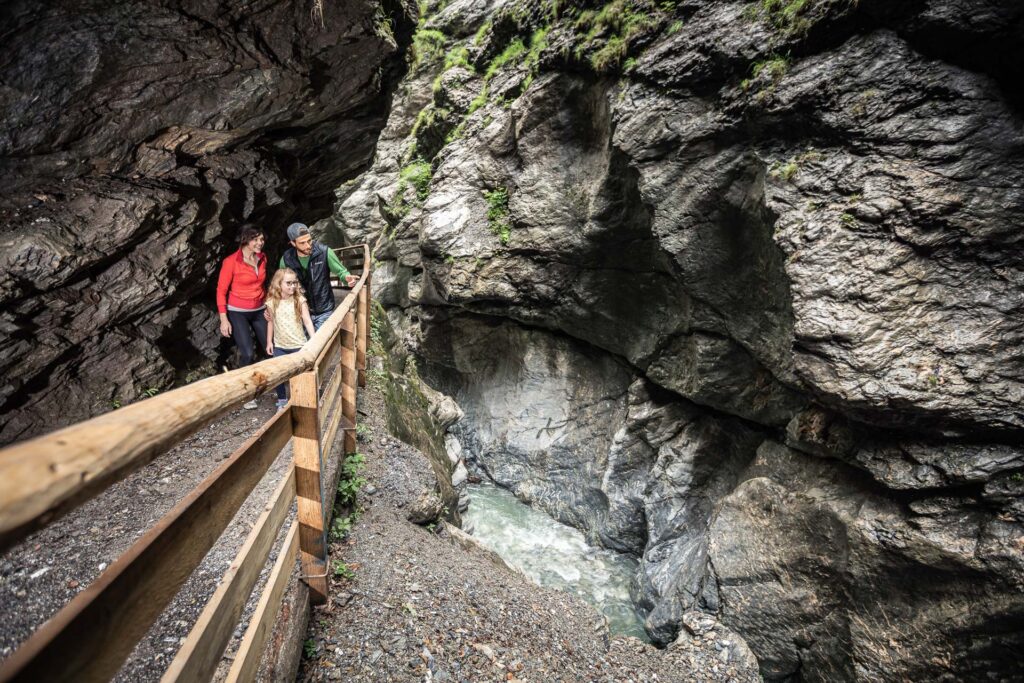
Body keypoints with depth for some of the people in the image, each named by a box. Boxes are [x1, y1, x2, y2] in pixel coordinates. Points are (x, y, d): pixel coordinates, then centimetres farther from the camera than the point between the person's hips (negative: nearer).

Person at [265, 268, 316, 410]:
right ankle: (282, 401, 27)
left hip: (298, 345, -2)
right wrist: (269, 342, 10)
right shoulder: (272, 302, -3)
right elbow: (271, 322, 8)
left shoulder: (299, 300, -9)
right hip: (280, 346, 2)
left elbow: (307, 321, -13)